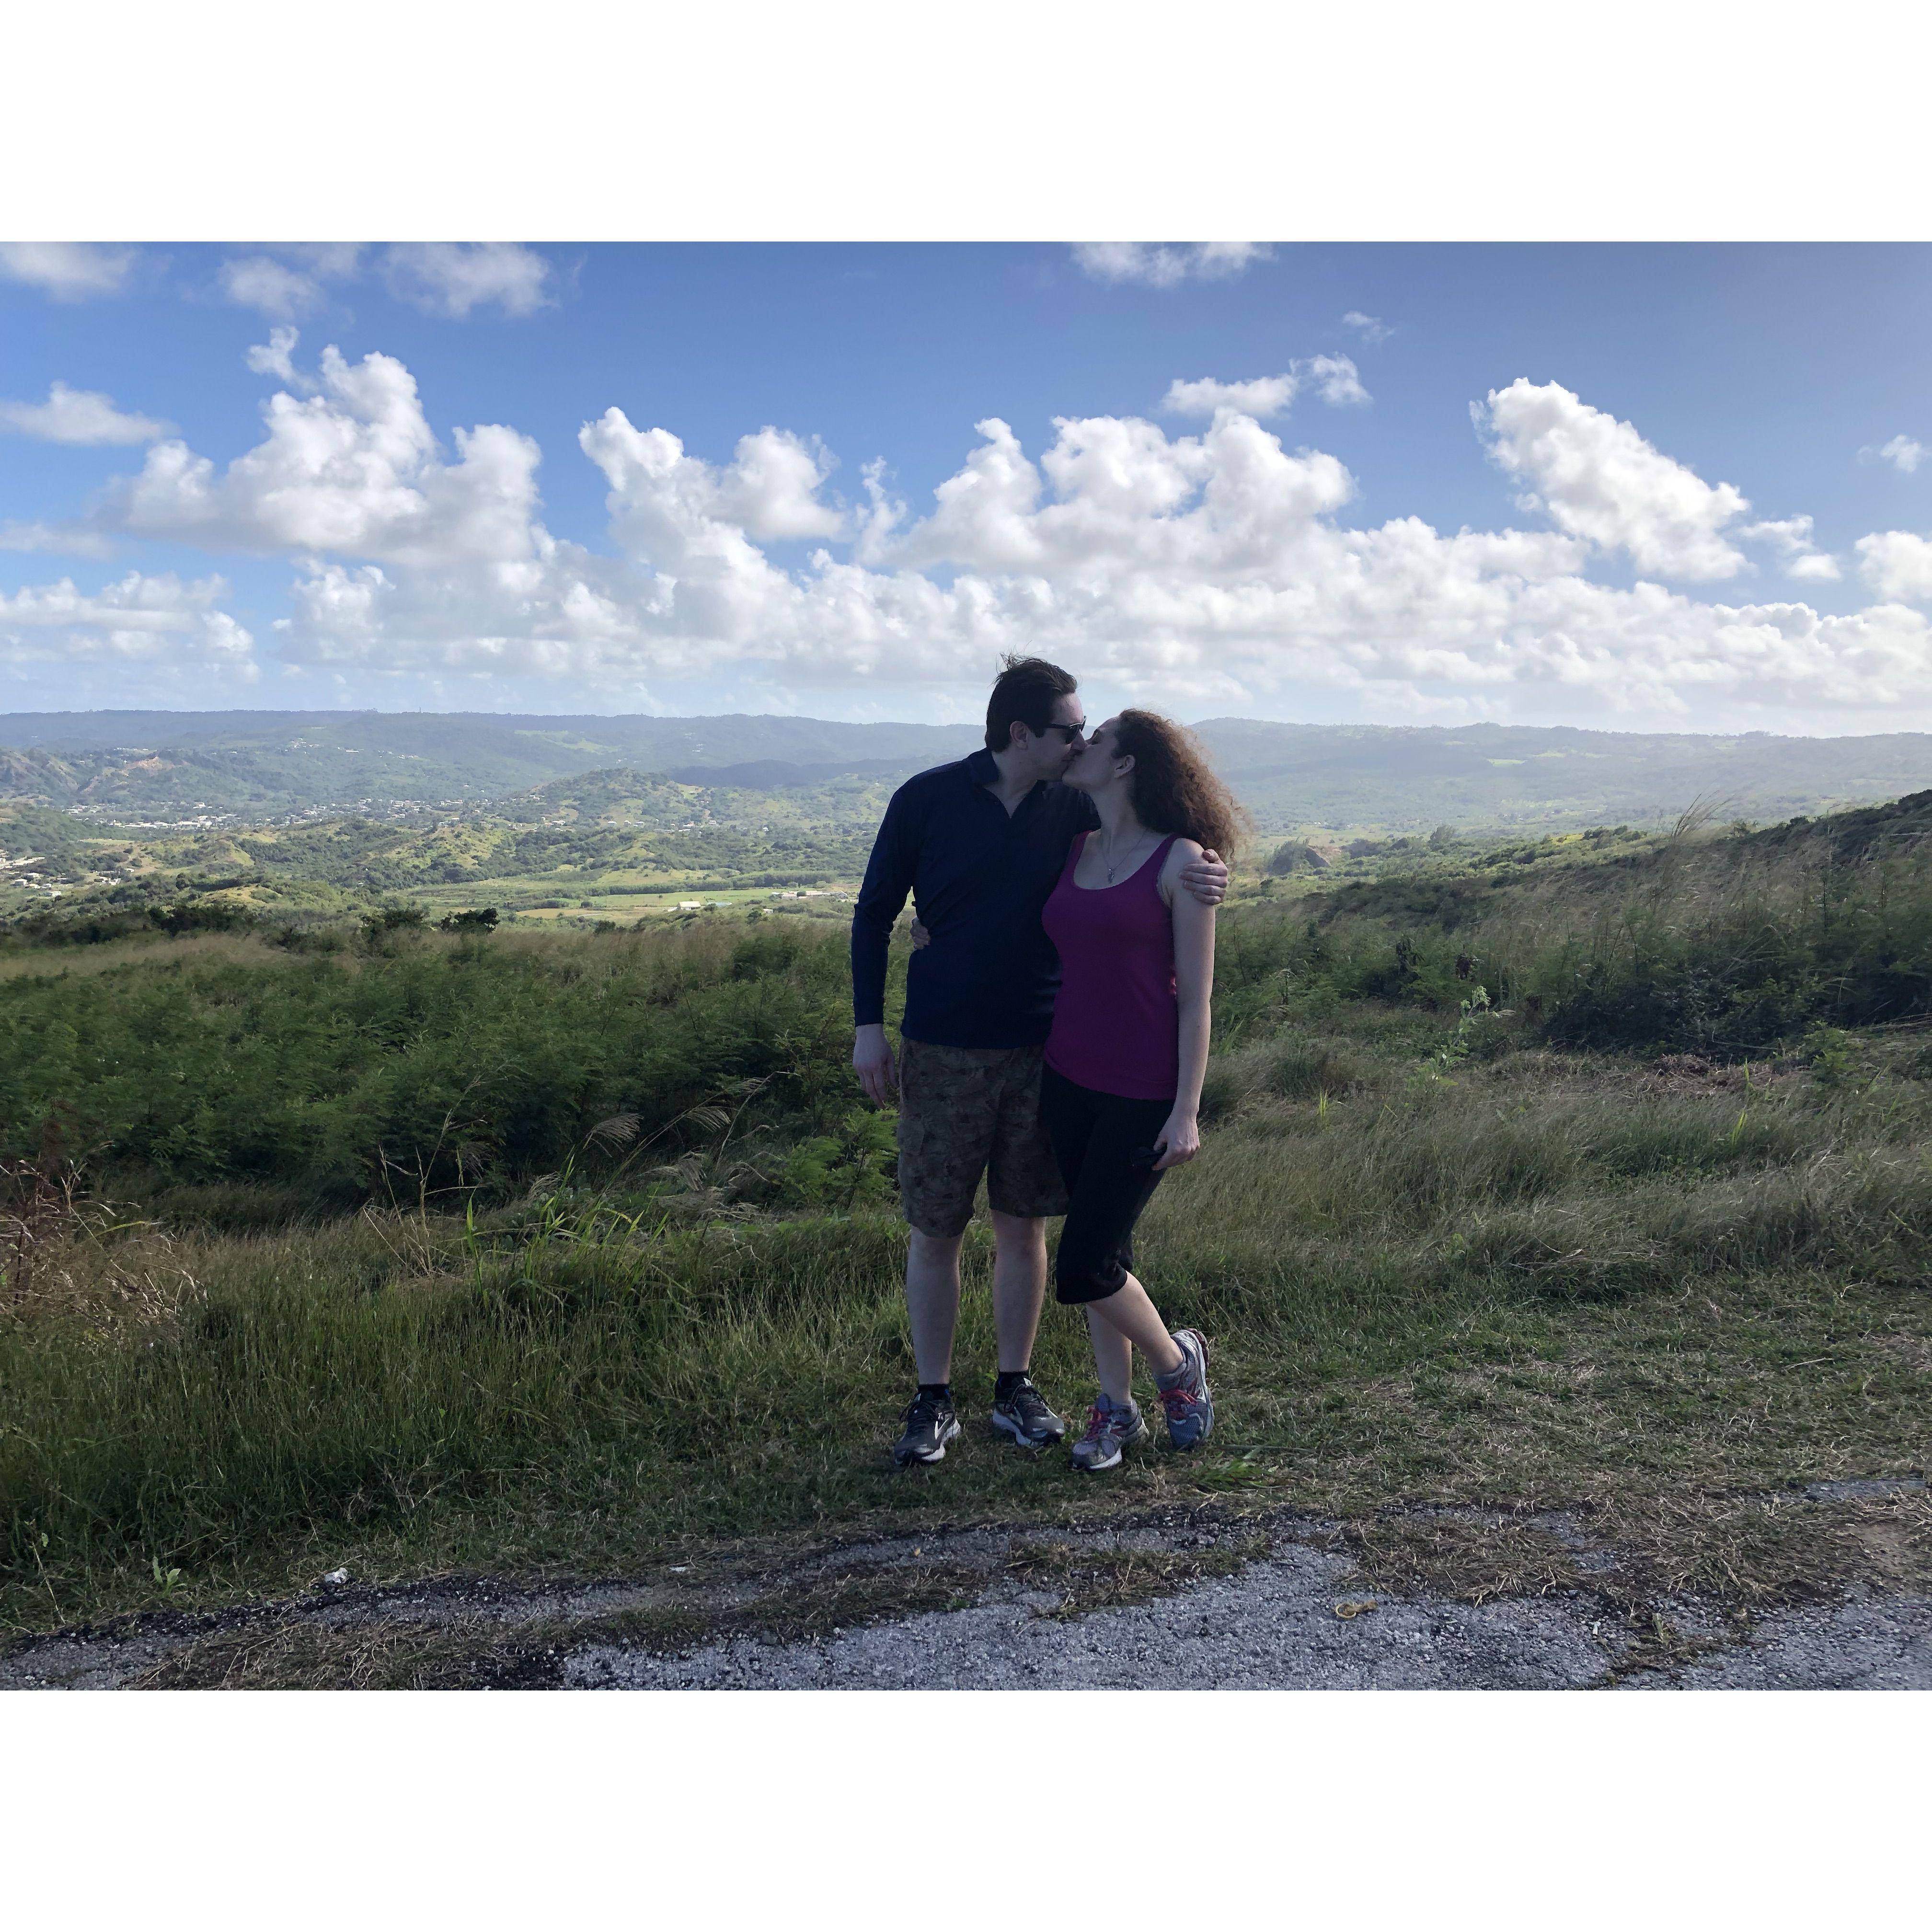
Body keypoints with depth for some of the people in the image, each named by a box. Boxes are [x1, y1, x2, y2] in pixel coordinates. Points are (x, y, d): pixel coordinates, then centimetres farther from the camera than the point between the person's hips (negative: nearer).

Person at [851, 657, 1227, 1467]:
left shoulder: (1074, 806, 0)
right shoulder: (926, 800, -6)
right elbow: (874, 913, 2)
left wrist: (1203, 876, -20)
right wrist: (868, 1025, -5)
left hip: (1041, 1051, 2)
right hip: (943, 1053, -2)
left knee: (1023, 1225, 9)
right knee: (935, 1230, 4)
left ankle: (1015, 1389, 25)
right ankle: (933, 1402, 19)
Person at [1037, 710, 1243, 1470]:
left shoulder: (1179, 861, -9)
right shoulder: (1073, 851, 8)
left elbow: (1196, 997, -9)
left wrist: (1187, 1111, -12)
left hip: (1142, 1092, -5)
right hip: (1068, 1079, 6)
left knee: (1083, 1269, -4)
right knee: (1101, 1255, 13)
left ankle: (1176, 1361, 24)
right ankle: (1115, 1406, 31)